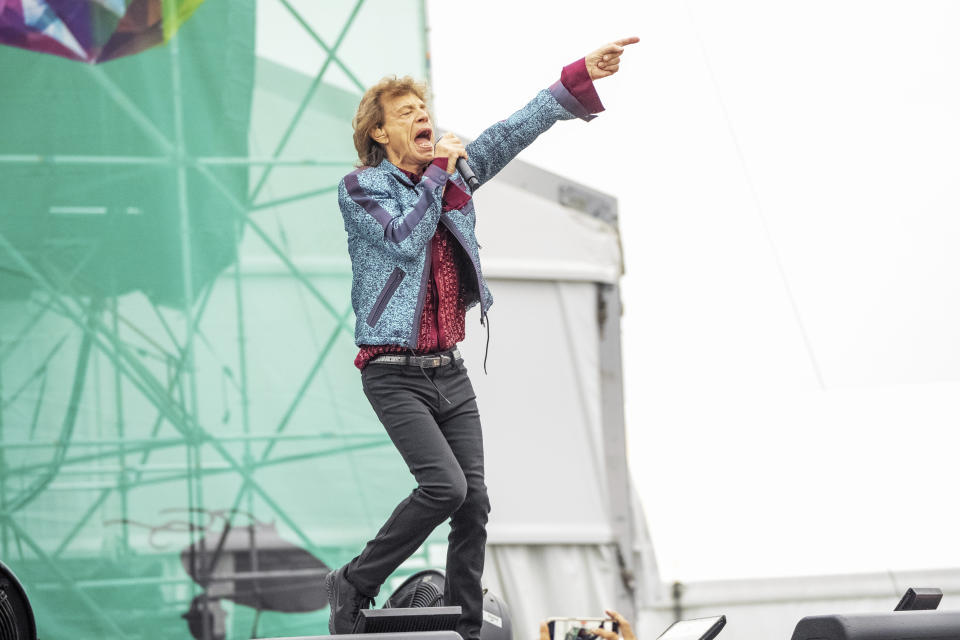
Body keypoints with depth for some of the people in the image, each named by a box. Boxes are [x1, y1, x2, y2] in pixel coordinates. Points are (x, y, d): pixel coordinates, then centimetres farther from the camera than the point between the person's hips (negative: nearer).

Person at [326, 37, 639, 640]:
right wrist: (438, 173, -9)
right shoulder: (360, 188, -4)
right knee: (444, 486, -20)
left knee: (474, 499, 0)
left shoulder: (453, 170, 12)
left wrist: (581, 76, -4)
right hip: (395, 373, -6)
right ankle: (354, 585, -3)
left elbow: (514, 131, 5)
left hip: (450, 369, 6)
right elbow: (405, 241, -19)